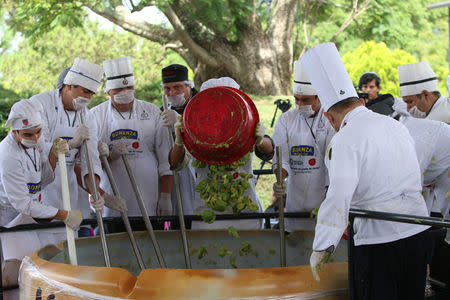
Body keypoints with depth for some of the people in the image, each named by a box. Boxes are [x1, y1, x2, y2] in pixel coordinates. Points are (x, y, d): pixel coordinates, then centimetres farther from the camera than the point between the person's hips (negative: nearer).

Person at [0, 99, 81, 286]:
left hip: (34, 213, 8)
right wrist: (64, 215, -20)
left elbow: (44, 181, 8)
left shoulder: (34, 142, 0)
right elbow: (23, 204, -23)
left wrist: (54, 154, -9)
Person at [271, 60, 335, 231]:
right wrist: (279, 179, -20)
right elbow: (281, 155, 0)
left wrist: (329, 192, -16)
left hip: (325, 195, -3)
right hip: (296, 197, 3)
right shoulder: (286, 120, 8)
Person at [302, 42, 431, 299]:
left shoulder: (346, 140, -13)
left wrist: (321, 248, -19)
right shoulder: (396, 125, 10)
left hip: (378, 241, -7)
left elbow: (339, 197, -23)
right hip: (420, 233, 7)